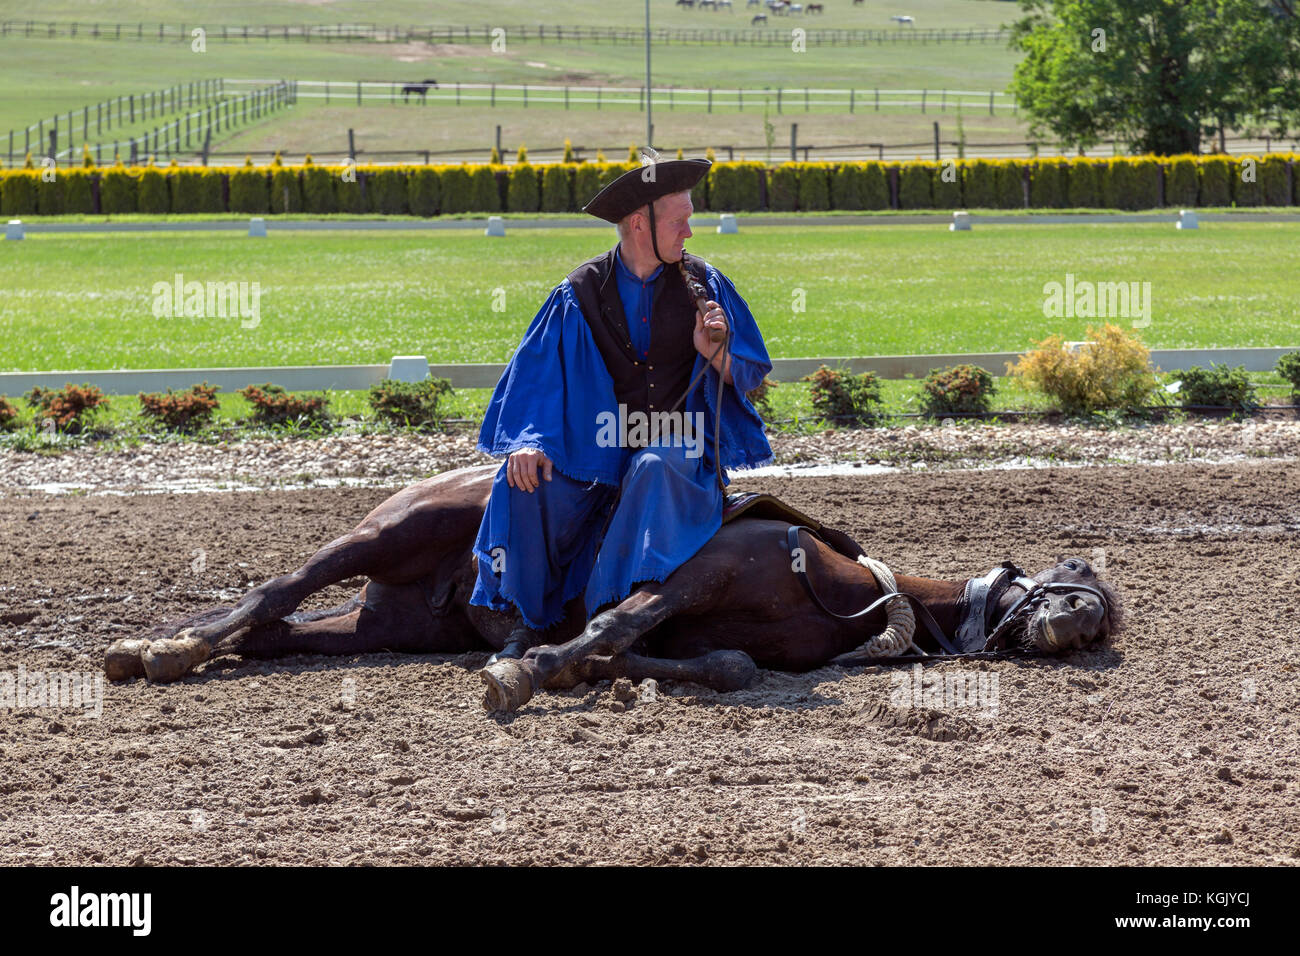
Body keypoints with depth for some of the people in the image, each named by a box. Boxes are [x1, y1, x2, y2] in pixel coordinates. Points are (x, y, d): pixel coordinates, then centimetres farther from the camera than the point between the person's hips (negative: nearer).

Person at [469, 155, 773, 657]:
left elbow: (748, 376, 7)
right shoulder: (580, 294, 1)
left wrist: (714, 353, -16)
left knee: (654, 470, -37)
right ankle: (526, 621, -13)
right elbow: (535, 375, -4)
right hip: (598, 448, 1)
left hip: (679, 449, -1)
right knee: (523, 482, -25)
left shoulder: (704, 285, 3)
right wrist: (528, 441, -22)